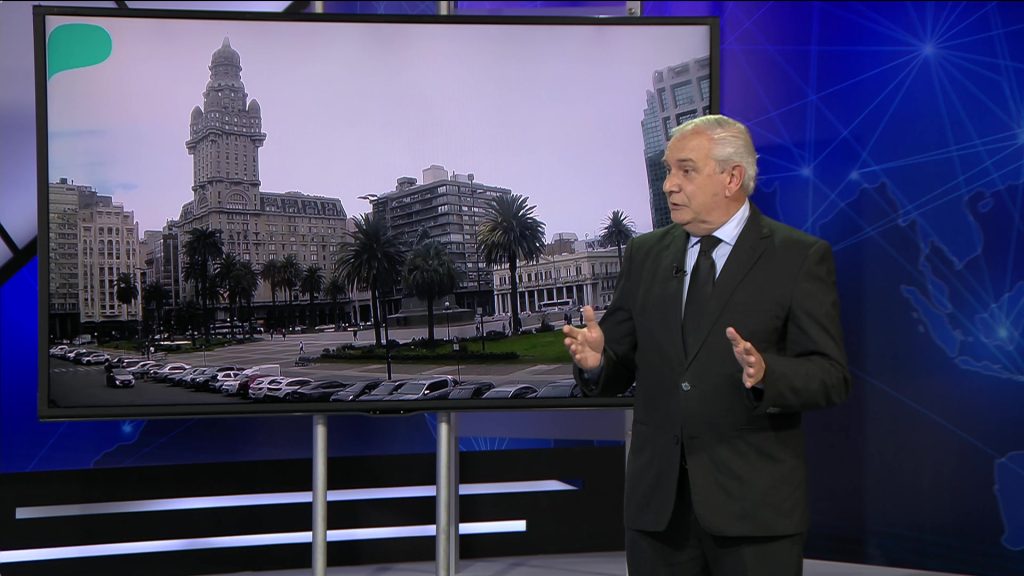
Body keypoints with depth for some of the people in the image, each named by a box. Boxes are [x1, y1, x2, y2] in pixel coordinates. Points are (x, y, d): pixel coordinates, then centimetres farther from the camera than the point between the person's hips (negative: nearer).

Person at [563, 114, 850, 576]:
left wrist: (765, 371, -28)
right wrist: (596, 360, -14)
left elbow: (831, 377, -9)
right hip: (657, 501, 4)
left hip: (754, 502, -3)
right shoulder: (645, 255, 9)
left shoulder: (800, 258, -4)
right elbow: (620, 368, 8)